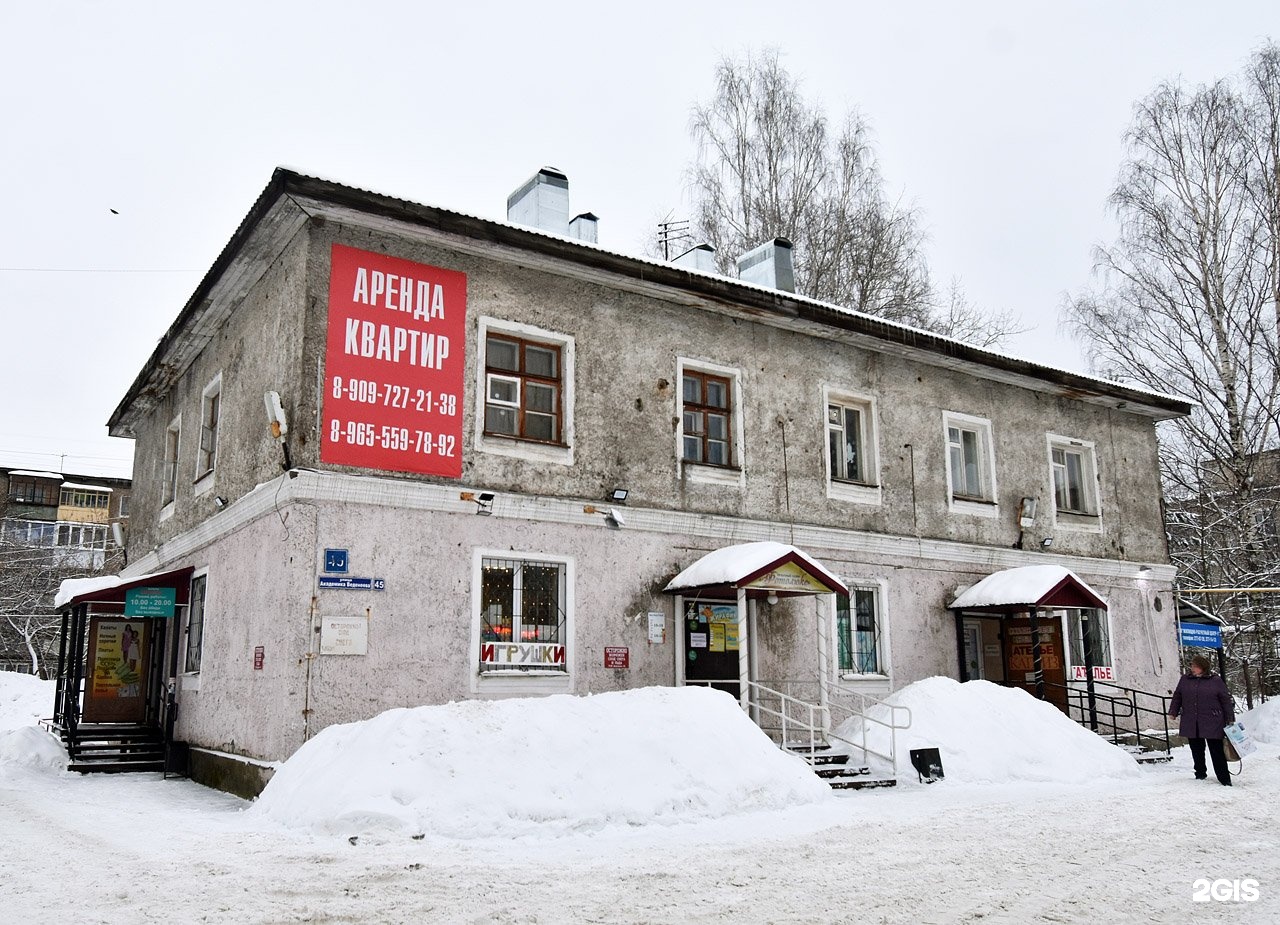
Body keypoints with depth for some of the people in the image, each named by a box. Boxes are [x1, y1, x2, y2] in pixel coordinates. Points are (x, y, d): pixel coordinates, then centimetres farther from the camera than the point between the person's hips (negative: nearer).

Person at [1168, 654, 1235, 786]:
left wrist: (1230, 719, 1)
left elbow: (1226, 701, 3)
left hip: (1212, 724, -3)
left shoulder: (1216, 681, 1)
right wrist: (1173, 713, 10)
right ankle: (1200, 774, 24)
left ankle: (1224, 779, 2)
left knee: (1217, 751, -3)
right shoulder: (1185, 680, 10)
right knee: (1196, 750, 11)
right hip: (1191, 724, 3)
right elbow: (1177, 697, 16)